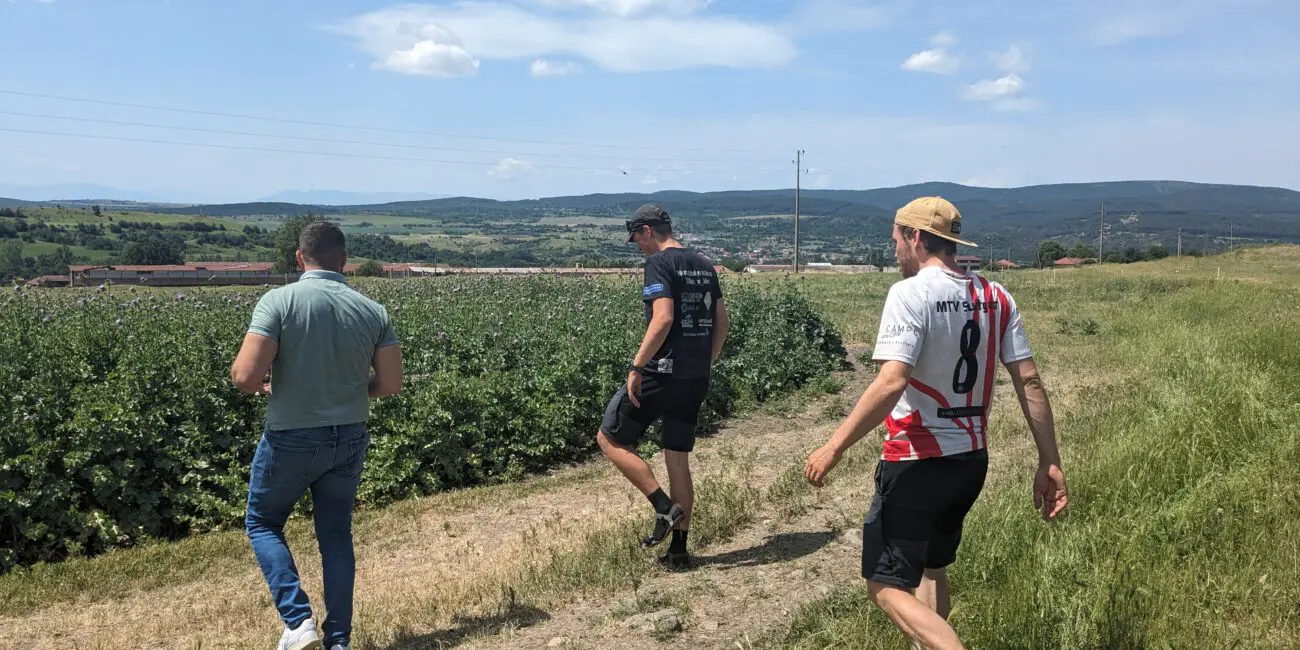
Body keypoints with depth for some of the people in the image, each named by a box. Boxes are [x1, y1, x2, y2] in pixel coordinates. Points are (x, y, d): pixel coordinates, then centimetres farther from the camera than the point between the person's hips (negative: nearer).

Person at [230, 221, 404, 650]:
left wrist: (257, 385, 3)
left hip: (291, 439, -3)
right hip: (349, 439, 4)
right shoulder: (373, 311, -3)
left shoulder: (279, 301, -14)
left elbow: (245, 377, -20)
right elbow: (391, 385, -2)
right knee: (336, 535, 16)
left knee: (262, 524, 18)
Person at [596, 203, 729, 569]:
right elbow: (722, 323, 16)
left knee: (609, 439, 7)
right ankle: (679, 549, 16)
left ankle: (665, 507, -1)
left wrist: (636, 367, -19)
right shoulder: (704, 266, 15)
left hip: (661, 374, -8)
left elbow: (663, 319, -22)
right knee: (678, 459, 13)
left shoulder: (659, 262, -10)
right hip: (696, 380, 8)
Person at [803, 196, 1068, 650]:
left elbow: (891, 383, -26)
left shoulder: (910, 293, -16)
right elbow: (1029, 381, 2)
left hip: (917, 464, -7)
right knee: (931, 568, 26)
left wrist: (834, 448, -21)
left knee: (886, 585, 2)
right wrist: (1049, 463, 5)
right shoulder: (996, 297, 4)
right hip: (972, 460, 8)